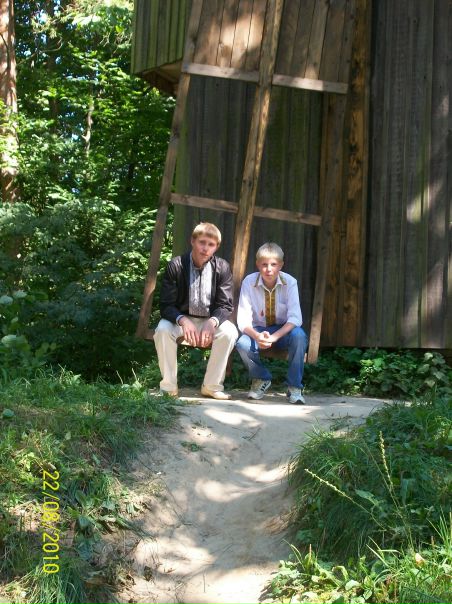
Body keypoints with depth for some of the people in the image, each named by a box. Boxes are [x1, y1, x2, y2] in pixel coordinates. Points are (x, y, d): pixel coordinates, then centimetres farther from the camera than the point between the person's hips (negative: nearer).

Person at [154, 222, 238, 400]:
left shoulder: (223, 268, -8)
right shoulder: (175, 265, -12)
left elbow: (225, 305, -9)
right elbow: (166, 305, -14)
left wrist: (212, 322, -32)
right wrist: (183, 320, -35)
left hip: (210, 320, 1)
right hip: (181, 319, -1)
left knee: (230, 331, -28)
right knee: (162, 329, -32)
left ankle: (212, 386, -14)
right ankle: (168, 386, -17)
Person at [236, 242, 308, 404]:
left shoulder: (290, 282, -16)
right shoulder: (249, 282, -15)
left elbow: (295, 317, -23)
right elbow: (243, 319, -18)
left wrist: (274, 336, -39)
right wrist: (257, 336, -39)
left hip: (283, 331, -1)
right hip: (259, 330, 1)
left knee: (299, 336, -34)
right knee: (242, 344, -31)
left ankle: (294, 386, -15)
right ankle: (261, 379, 1)